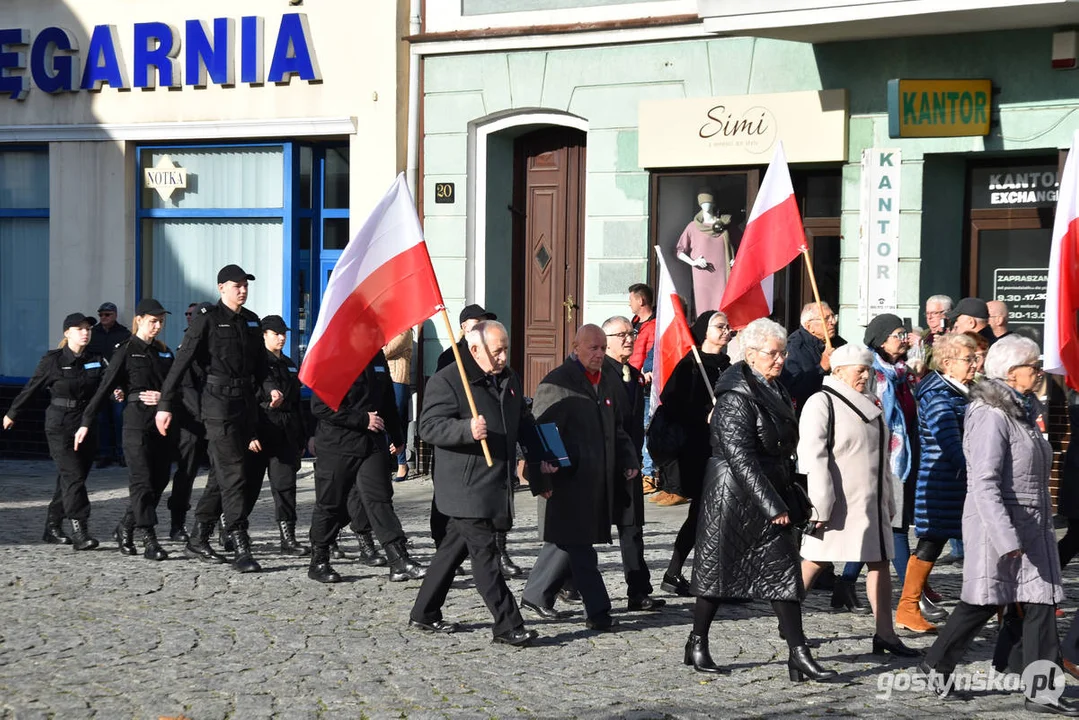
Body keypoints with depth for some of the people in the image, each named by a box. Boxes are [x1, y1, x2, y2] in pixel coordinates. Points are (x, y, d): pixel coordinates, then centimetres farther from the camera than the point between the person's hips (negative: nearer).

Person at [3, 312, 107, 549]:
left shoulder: (96, 360, 5)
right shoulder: (53, 360, -5)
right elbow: (31, 388, 4)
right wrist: (12, 414, 14)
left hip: (87, 427, 4)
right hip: (60, 426, -4)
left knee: (68, 479, 10)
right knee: (73, 476, -14)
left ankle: (52, 527, 21)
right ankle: (80, 532, -17)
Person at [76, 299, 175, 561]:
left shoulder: (164, 352, 15)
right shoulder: (126, 350, -1)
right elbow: (106, 388, -4)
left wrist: (164, 397, -7)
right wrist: (86, 422, -8)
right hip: (137, 423, -6)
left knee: (159, 481, 6)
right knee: (142, 481, -9)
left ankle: (125, 528, 23)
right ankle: (149, 542, -12)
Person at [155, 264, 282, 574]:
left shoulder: (251, 321, 14)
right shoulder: (207, 320, -7)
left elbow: (260, 363, 23)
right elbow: (181, 362, -10)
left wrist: (271, 387, 3)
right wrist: (165, 405, -14)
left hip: (247, 404, 7)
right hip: (219, 405, -7)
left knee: (227, 475, 12)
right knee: (234, 475, -11)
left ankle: (199, 537, 25)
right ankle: (241, 550, -11)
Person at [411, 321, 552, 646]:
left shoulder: (509, 380, 14)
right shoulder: (447, 381, -11)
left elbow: (524, 423, 25)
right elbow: (429, 426, -17)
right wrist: (468, 430, -32)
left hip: (496, 484, 8)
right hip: (465, 487, -8)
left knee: (455, 548, 16)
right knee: (485, 554, -7)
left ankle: (425, 614, 26)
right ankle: (507, 625, -5)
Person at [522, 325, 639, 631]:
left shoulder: (609, 383, 14)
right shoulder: (556, 384, -9)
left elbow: (617, 430, 25)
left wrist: (628, 462, 10)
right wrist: (541, 480, -16)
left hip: (597, 482, 8)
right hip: (568, 482, -8)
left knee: (568, 541, 14)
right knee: (579, 547, -4)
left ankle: (536, 595, 28)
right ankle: (598, 611, -2)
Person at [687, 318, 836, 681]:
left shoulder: (775, 389, 11)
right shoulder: (736, 398, -17)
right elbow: (741, 458, -22)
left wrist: (786, 499, 14)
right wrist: (773, 506, -23)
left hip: (772, 497, 8)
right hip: (735, 497, -8)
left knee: (784, 573, 4)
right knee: (718, 570, 4)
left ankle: (798, 654, 6)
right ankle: (697, 646, 18)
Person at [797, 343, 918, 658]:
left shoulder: (870, 404, 16)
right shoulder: (821, 403, -9)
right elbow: (813, 458, -16)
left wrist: (888, 501, 20)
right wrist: (820, 507, -20)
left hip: (870, 502, 8)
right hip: (838, 504, -8)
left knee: (880, 562, 4)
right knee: (815, 562, -1)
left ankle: (885, 634, 6)